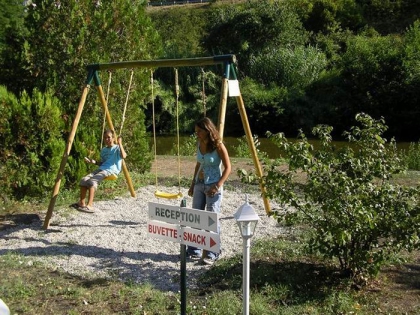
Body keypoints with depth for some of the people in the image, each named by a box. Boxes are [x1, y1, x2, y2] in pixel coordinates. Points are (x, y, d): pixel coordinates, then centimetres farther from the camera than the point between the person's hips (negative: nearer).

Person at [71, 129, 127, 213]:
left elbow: (123, 156, -20)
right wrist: (94, 162, 12)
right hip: (101, 169, 8)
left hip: (112, 170, -7)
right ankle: (82, 203, -4)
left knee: (92, 181, -30)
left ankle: (90, 206, -34)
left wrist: (120, 144, -17)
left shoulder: (117, 148, 2)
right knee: (83, 180, -13)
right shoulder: (103, 150, 24)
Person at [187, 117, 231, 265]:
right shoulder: (199, 144, 5)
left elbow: (228, 167, -13)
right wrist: (193, 184, 15)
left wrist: (218, 185, -20)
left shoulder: (218, 146, -14)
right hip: (199, 184, 7)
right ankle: (194, 250, 20)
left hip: (212, 185, -7)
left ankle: (212, 253, 1)